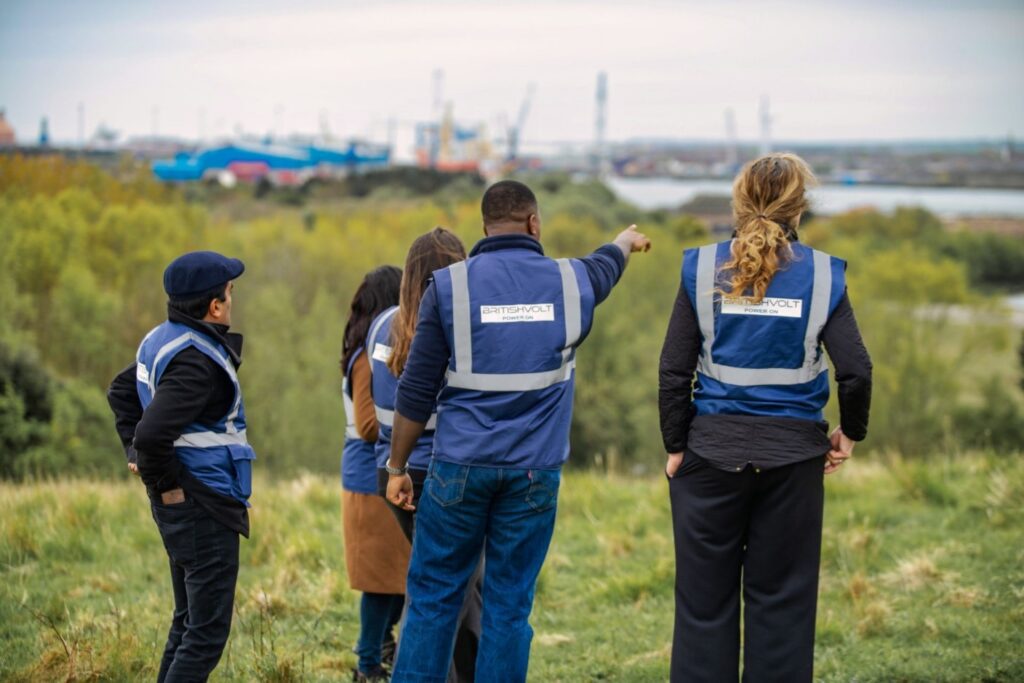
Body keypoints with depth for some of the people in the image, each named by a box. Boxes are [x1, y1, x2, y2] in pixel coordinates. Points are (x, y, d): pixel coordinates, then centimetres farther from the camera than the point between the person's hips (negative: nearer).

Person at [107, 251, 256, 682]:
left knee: (188, 621, 20)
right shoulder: (196, 360, -22)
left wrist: (136, 453, 18)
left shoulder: (165, 340, 8)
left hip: (183, 503, 10)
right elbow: (152, 432, -32)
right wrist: (165, 483, -17)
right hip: (201, 504, -10)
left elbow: (122, 391, 24)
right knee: (208, 630, -5)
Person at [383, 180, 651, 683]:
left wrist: (397, 466, 5)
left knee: (433, 595, 5)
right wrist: (626, 241, 54)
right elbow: (604, 266, 31)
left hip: (461, 466, -1)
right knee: (510, 603, 5)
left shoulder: (450, 284, -2)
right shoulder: (569, 281, 4)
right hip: (534, 471, 1)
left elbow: (417, 389, -3)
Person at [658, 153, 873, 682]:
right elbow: (855, 371, -8)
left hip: (712, 452, 0)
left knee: (705, 600, 6)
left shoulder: (703, 269, -2)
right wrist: (849, 433, 7)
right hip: (792, 456, 0)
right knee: (781, 600, 8)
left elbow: (673, 372, -5)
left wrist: (675, 447, 3)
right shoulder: (821, 275, -3)